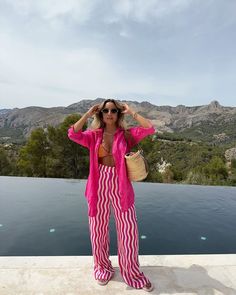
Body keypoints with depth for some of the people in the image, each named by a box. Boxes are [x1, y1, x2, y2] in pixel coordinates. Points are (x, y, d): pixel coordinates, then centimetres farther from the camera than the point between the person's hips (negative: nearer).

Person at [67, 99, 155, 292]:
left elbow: (150, 129, -12)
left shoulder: (127, 134, 0)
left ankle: (132, 272, 35)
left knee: (129, 230, 9)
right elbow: (73, 134, -15)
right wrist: (88, 114, -8)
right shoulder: (94, 135, 1)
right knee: (98, 230, 16)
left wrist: (131, 112, -8)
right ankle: (103, 268, 43)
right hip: (99, 187, 1)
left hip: (121, 188, 0)